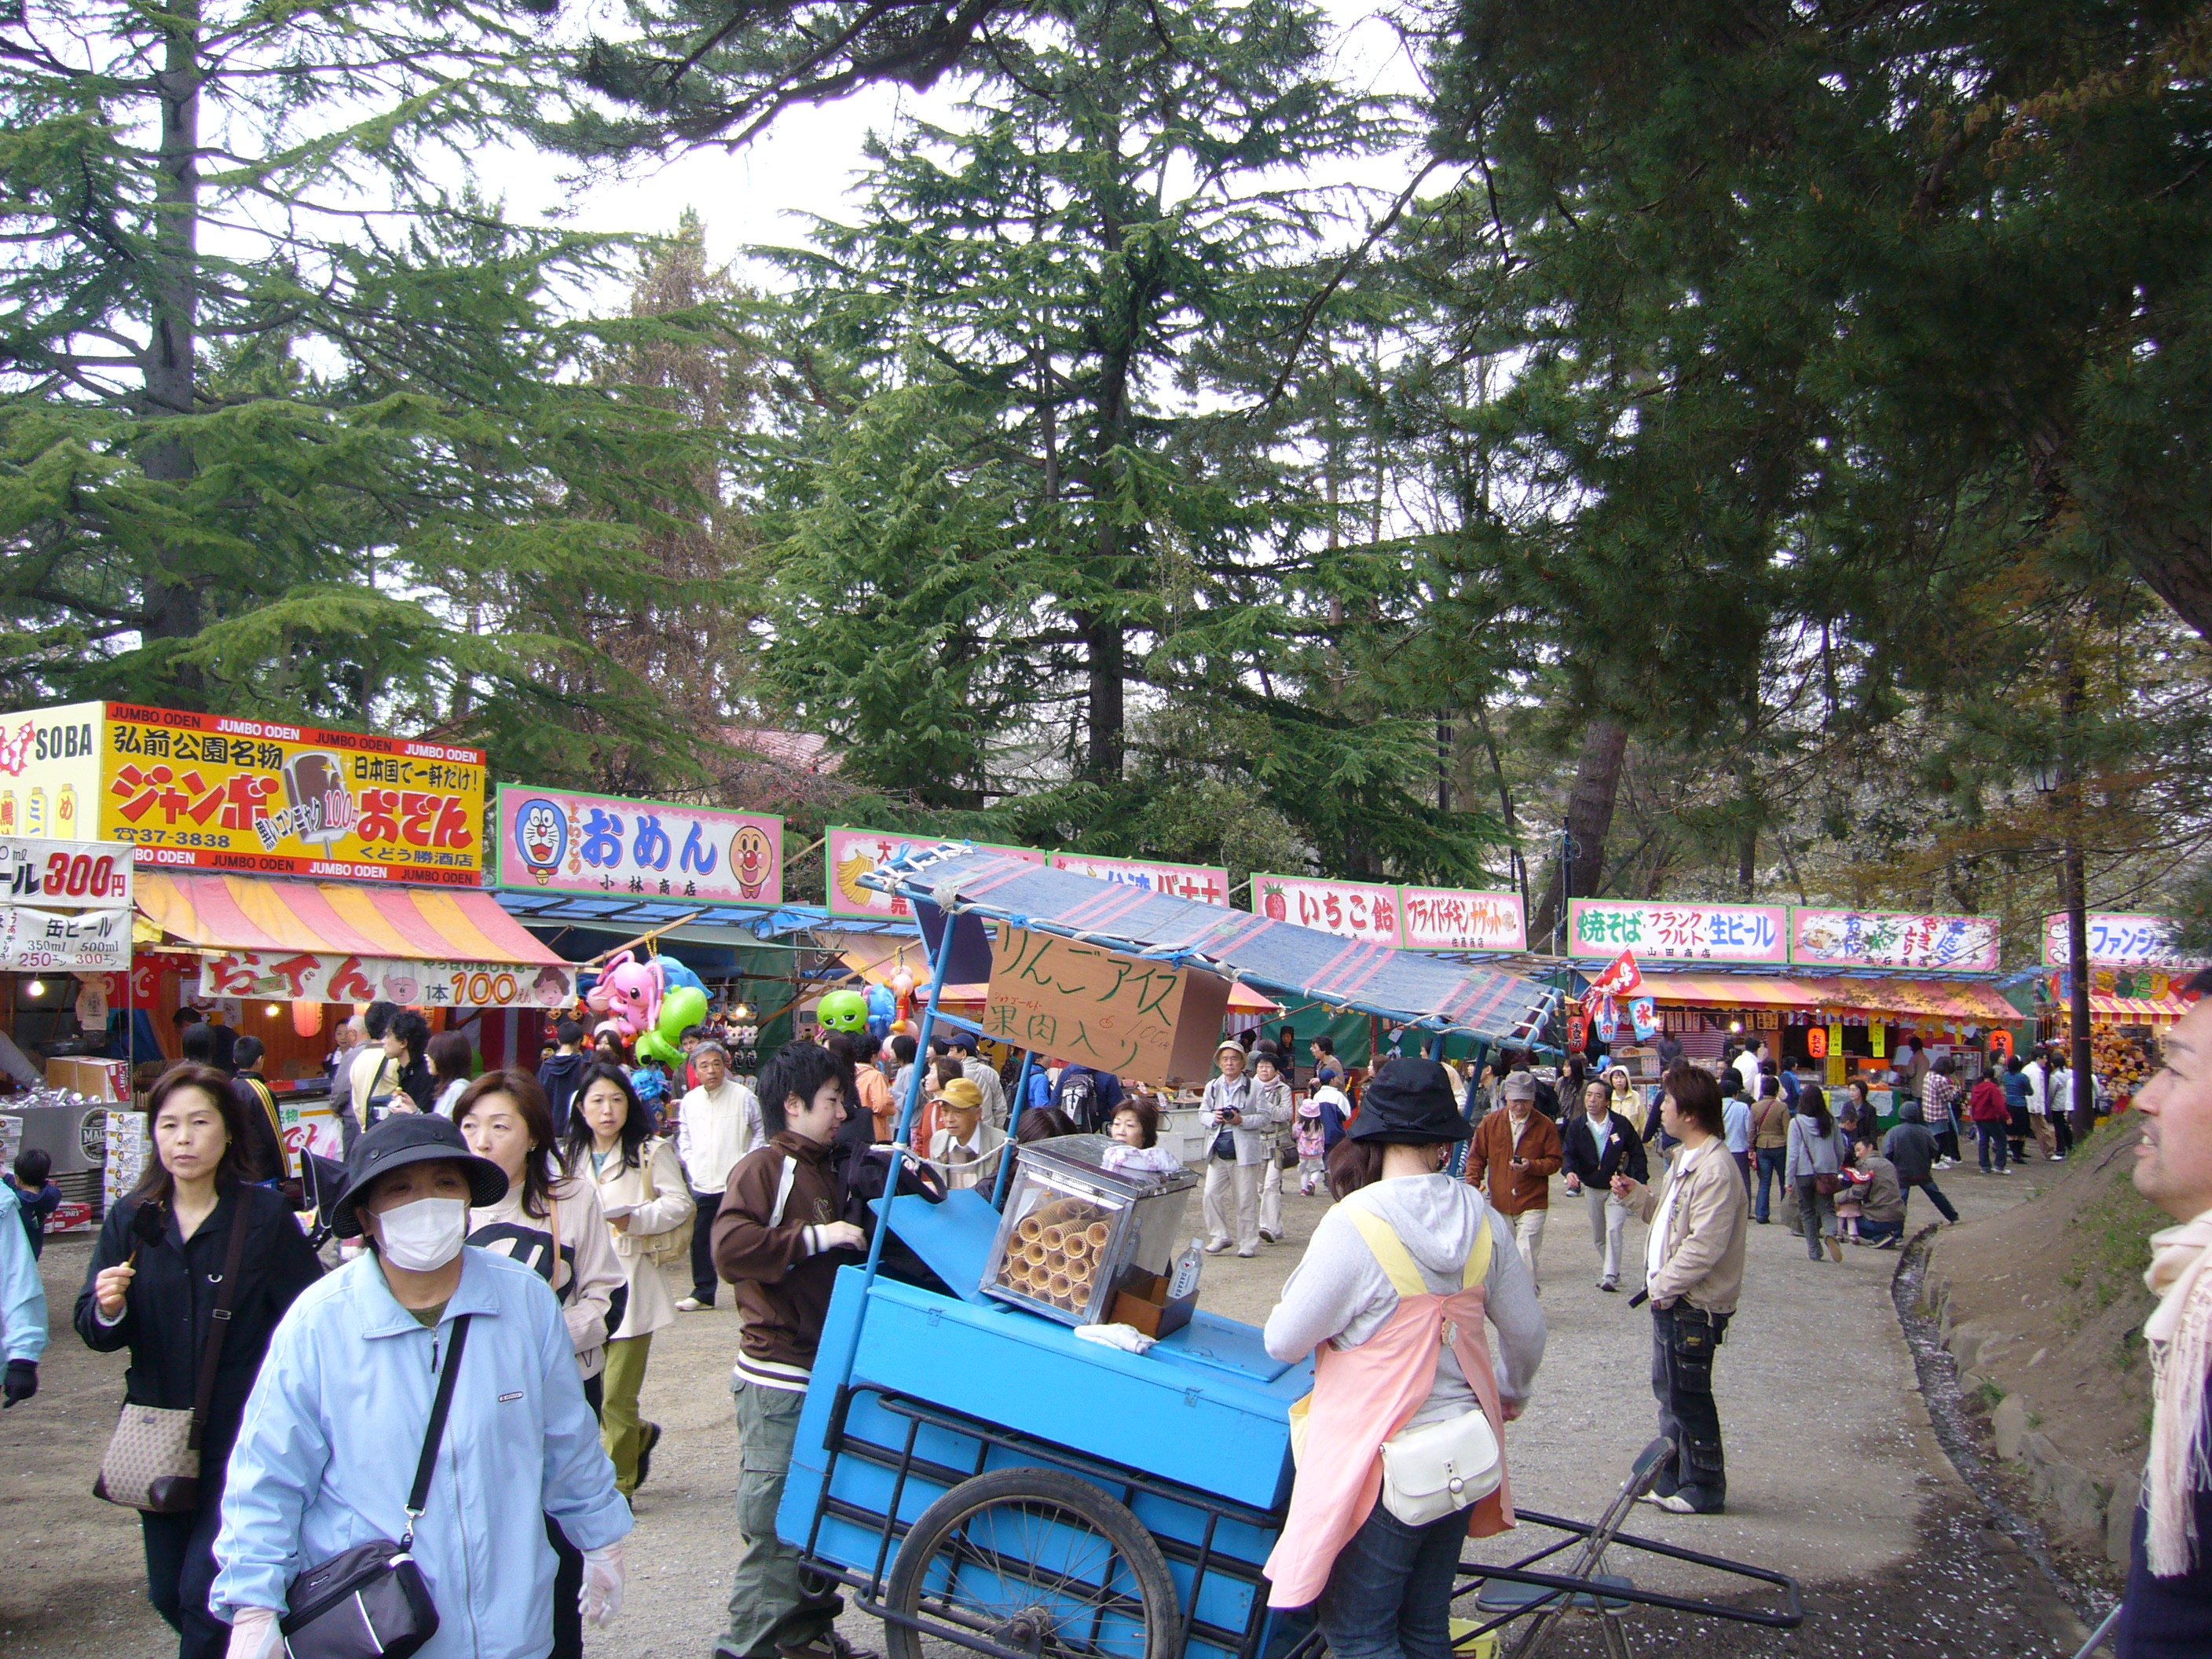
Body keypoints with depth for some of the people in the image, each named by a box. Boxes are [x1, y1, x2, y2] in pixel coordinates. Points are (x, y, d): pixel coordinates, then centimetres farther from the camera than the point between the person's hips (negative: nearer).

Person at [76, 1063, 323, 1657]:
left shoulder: (265, 1214, -9)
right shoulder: (131, 1218, 1)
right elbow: (94, 1331, 0)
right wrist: (108, 1310, -22)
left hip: (242, 1436, -4)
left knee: (205, 1592, -8)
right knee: (168, 1594, 15)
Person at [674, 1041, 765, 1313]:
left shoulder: (744, 1096, -5)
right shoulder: (689, 1101, 7)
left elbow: (761, 1131, 3)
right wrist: (690, 1163, 6)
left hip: (736, 1182, -4)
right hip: (701, 1185, 4)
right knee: (699, 1239, 7)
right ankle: (702, 1293, 18)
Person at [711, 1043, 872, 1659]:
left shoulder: (823, 1170, 16)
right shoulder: (763, 1168, -11)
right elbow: (729, 1247, -26)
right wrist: (814, 1238, -24)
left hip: (822, 1369, 9)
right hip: (778, 1375, -9)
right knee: (776, 1522, -6)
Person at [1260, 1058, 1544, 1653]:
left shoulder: (1355, 1224, -19)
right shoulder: (1479, 1218, -2)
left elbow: (1283, 1342, -13)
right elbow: (1527, 1331, 8)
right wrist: (1509, 1396, 28)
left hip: (1383, 1461, -6)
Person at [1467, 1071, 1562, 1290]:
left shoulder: (1545, 1125, -3)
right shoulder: (1491, 1122, 3)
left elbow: (1554, 1162, 0)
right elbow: (1476, 1156, 9)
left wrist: (1531, 1166, -18)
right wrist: (1473, 1181, -5)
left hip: (1532, 1205, -4)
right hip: (1500, 1204, 4)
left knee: (1525, 1258, -14)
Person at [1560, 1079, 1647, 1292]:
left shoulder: (1621, 1124, -9)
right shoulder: (1577, 1125, -4)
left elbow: (1637, 1153, -1)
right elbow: (1568, 1152, -6)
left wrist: (1641, 1181, -8)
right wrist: (1569, 1171, -28)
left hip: (1617, 1188, -3)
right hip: (1591, 1188, 3)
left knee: (1613, 1230, -18)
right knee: (1598, 1237, 13)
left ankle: (1610, 1276, -18)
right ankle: (1606, 1271, 30)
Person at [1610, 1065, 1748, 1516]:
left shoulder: (1715, 1170, -23)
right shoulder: (1685, 1159, 12)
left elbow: (1704, 1246, -26)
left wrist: (1664, 1287, -19)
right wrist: (1637, 1195, 9)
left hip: (1693, 1306, -10)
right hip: (1671, 1298, 10)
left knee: (1688, 1397, 1)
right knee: (1669, 1393, 18)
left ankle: (1704, 1488, 14)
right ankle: (1670, 1478, 29)